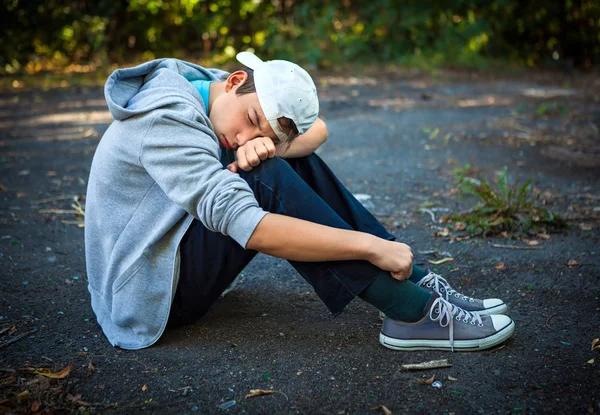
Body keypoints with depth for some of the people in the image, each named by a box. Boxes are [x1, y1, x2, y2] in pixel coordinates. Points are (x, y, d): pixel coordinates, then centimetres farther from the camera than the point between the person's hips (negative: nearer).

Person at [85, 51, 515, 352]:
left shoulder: (205, 82, 0)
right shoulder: (167, 118, -27)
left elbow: (317, 128, -3)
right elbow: (249, 228, -36)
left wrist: (270, 145, -26)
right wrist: (373, 247, -33)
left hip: (180, 257, 9)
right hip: (148, 294, -9)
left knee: (296, 161, -5)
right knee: (267, 182, -29)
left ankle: (415, 284, -8)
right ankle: (412, 314, -24)